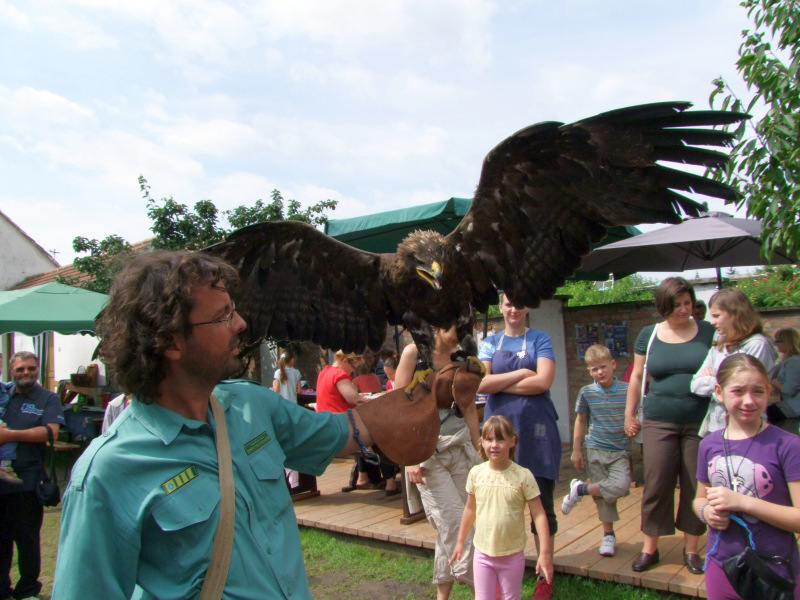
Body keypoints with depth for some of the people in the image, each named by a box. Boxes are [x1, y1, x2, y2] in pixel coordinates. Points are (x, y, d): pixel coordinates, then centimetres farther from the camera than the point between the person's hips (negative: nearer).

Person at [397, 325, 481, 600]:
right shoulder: (414, 353, -7)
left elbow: (469, 407, 13)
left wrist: (479, 450, 11)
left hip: (460, 448, 4)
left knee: (449, 528, 6)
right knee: (455, 523, -6)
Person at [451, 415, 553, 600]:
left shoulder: (523, 476, -14)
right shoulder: (476, 473, -6)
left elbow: (538, 514, -11)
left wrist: (545, 552, -14)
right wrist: (460, 541, 14)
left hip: (513, 555, -2)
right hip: (482, 554, 2)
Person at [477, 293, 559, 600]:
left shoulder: (540, 339, 5)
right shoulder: (490, 342, 10)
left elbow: (543, 381, -10)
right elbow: (481, 383, -4)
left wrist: (500, 384, -7)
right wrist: (521, 373, -9)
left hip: (535, 430, -2)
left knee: (541, 503, 4)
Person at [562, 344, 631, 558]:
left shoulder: (627, 390, -3)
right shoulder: (586, 392, 0)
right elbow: (581, 421, 7)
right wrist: (576, 450, 7)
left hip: (620, 451, 0)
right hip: (596, 450, 0)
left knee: (621, 487, -20)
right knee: (604, 495, 2)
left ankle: (579, 489, 1)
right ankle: (608, 535, 21)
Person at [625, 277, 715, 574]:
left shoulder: (709, 332, 2)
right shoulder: (648, 335, 4)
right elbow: (637, 376, 10)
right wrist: (629, 414, 10)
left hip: (700, 422, 0)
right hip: (659, 423, 0)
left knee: (696, 486, 6)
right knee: (656, 484, 1)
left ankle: (691, 549, 23)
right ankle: (649, 548, 15)